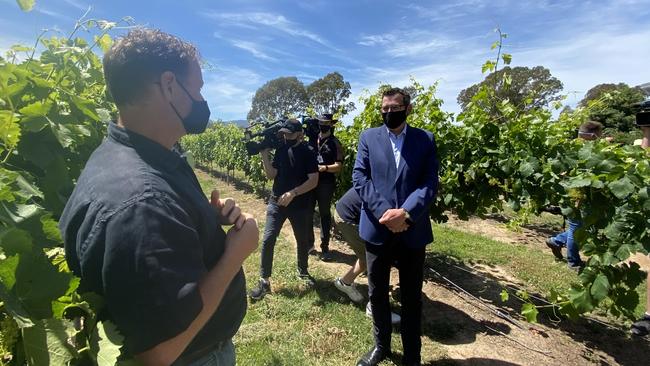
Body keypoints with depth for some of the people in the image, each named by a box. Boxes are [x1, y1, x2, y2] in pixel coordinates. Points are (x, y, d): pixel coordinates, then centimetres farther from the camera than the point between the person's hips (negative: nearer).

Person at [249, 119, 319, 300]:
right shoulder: (281, 150, 2)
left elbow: (313, 181, -15)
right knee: (268, 240, -5)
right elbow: (271, 175, -3)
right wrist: (264, 154, -14)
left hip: (299, 205, -2)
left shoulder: (308, 152, -9)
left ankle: (303, 272, 37)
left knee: (303, 240, 13)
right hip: (276, 203, 2)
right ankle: (264, 280, 8)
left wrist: (292, 193, -24)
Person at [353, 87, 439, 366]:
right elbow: (359, 177, -5)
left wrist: (405, 213, -20)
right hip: (376, 228, 1)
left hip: (413, 230, 0)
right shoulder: (368, 137, 5)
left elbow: (430, 183, -5)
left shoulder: (426, 140, 4)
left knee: (412, 297, 14)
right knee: (377, 293, 16)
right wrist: (384, 211, -17)